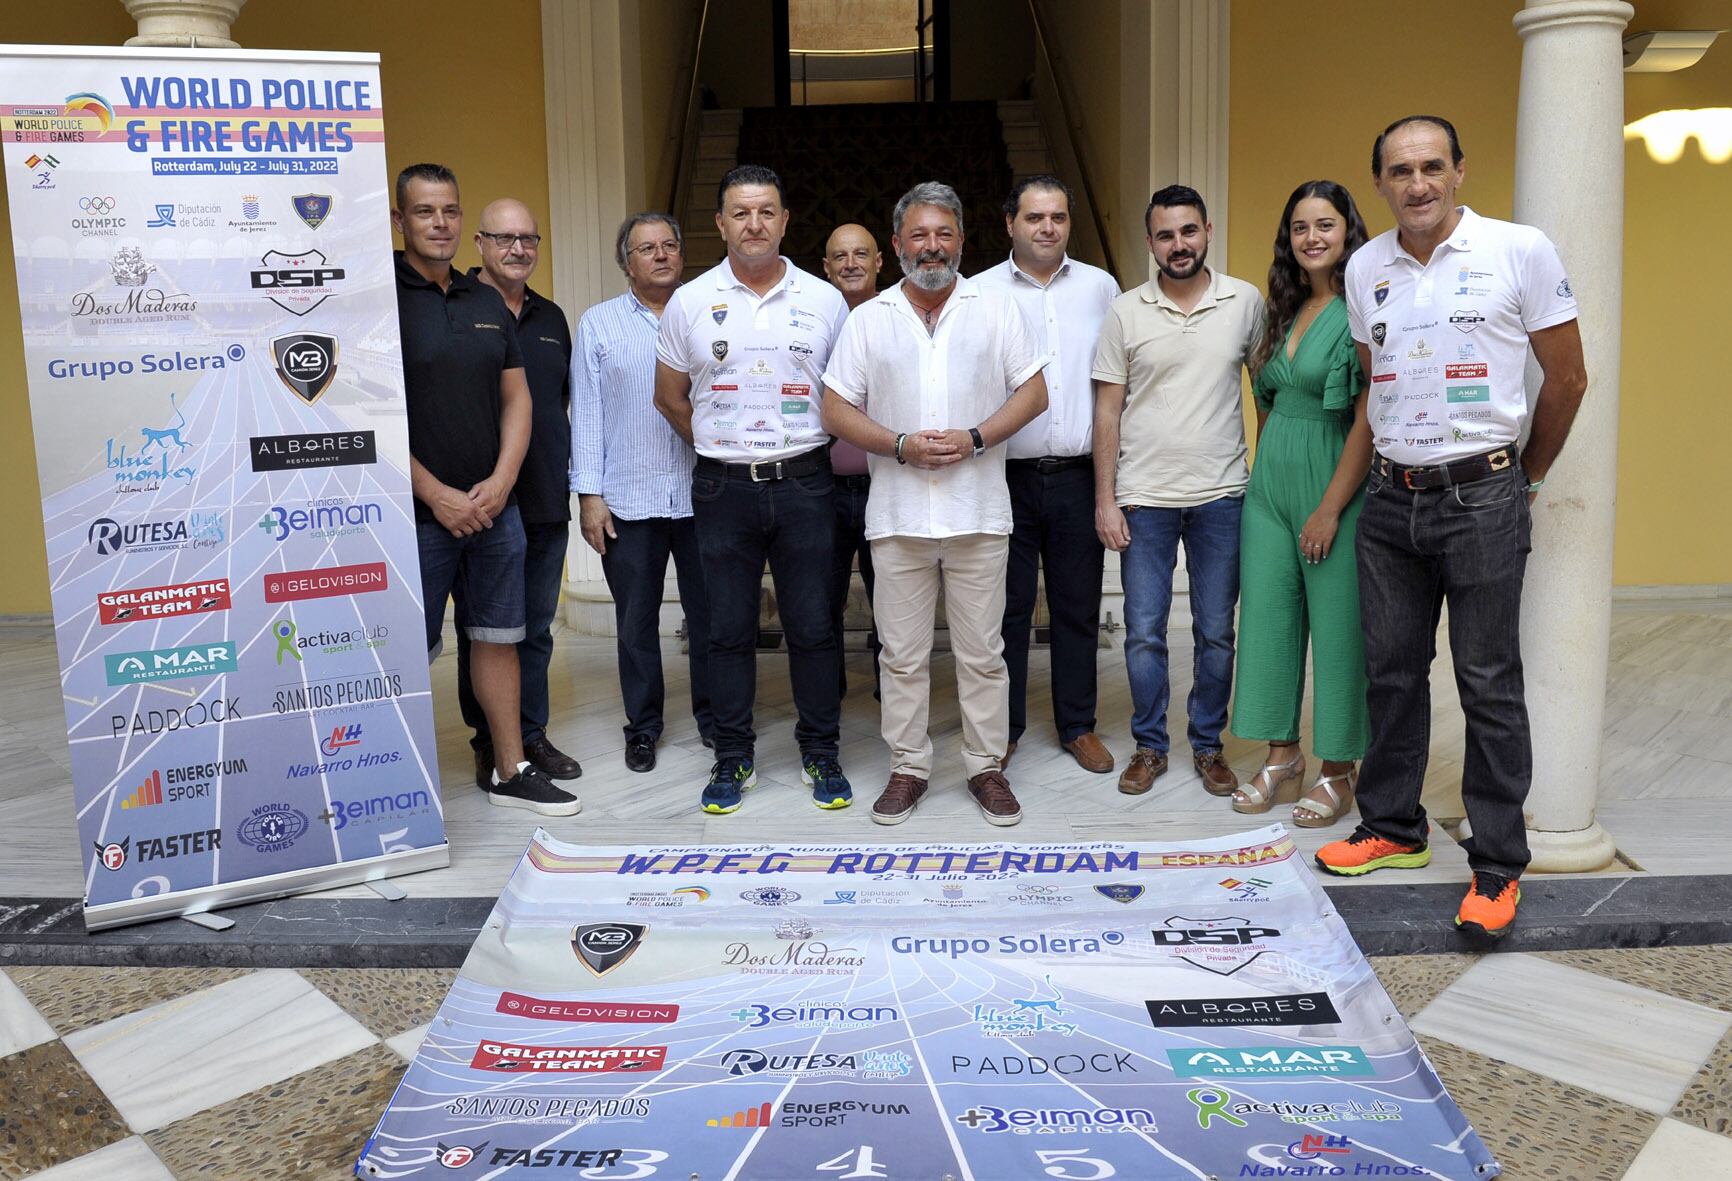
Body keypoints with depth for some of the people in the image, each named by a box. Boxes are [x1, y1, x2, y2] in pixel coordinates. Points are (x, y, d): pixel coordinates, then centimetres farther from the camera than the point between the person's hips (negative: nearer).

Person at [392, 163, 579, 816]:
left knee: (499, 637, 11)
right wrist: (437, 495, -14)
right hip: (418, 512, -5)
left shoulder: (488, 303, 13)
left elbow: (517, 398, 12)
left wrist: (500, 482, -3)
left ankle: (511, 770, 21)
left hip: (495, 508, 6)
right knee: (412, 653, 1)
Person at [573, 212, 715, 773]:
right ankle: (642, 726, 21)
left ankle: (714, 716, 23)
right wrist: (588, 493, -3)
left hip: (700, 495, 0)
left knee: (709, 615, 7)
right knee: (636, 621, 8)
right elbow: (587, 412, 4)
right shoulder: (599, 323, 7)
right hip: (628, 500, 0)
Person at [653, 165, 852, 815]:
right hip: (724, 489, 1)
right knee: (729, 631, 7)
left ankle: (821, 754, 18)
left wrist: (800, 452, 9)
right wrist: (722, 449, 11)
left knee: (812, 627, 4)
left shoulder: (824, 300, 3)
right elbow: (670, 398, 13)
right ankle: (732, 757, 18)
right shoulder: (690, 302, 3)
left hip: (804, 485, 0)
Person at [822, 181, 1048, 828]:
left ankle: (987, 767, 18)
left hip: (979, 511, -1)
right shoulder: (868, 319, 8)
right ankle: (908, 768, 19)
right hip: (897, 513, 1)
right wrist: (901, 446, -10)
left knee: (982, 652, 5)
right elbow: (836, 409, 5)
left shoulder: (996, 308, 7)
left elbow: (1033, 391, 4)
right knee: (903, 654, 7)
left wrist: (974, 439, -11)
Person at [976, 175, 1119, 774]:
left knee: (1079, 607, 9)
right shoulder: (980, 292, 2)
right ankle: (1003, 728, 19)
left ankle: (1078, 725, 22)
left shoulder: (1100, 287, 8)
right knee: (1007, 607, 6)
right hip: (1007, 475, -1)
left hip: (1078, 473, 2)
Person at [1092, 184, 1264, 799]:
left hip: (1221, 494, 1)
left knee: (1216, 633, 8)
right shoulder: (1125, 311, 1)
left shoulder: (1246, 302, 2)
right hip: (1144, 496, 0)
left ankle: (1208, 744, 24)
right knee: (1144, 633, 5)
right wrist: (1105, 499, -3)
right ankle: (1150, 746, 20)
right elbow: (1108, 410, 1)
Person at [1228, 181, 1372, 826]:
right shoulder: (1282, 311, 12)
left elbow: (1369, 420, -15)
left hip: (1334, 485, -7)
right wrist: (1262, 476, 11)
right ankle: (1281, 759, 21)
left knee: (1338, 628, 1)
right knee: (1267, 619, 9)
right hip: (1271, 483, 7)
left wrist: (1330, 507, -17)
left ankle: (1338, 774, 14)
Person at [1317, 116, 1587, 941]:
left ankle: (1498, 866, 10)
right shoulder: (1365, 268, 7)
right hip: (1390, 499, 5)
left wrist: (1526, 477, 8)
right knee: (1392, 672, 11)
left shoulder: (1521, 252, -6)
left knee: (1489, 686, 0)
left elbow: (1566, 380, 1)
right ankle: (1392, 828, 26)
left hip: (1482, 500, -4)